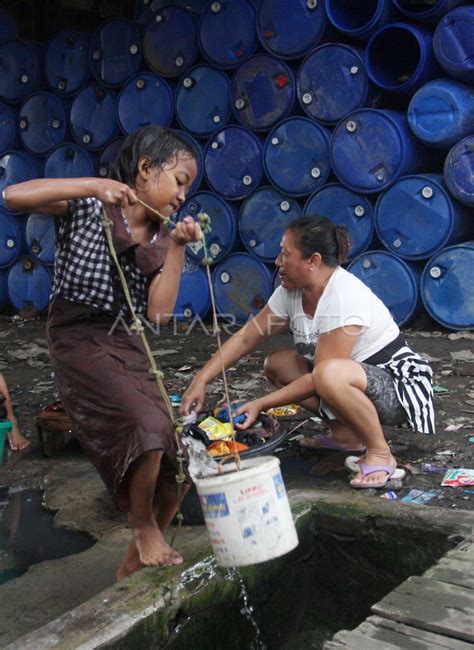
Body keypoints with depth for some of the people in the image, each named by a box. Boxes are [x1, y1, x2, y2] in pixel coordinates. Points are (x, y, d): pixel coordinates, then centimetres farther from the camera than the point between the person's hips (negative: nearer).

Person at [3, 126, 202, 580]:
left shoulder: (160, 239, 10)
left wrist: (177, 248, -6)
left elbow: (158, 312, -3)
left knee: (174, 465, 2)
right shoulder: (88, 206, -4)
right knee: (148, 425, -29)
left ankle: (135, 564, 23)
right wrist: (92, 185, -23)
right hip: (79, 339, -6)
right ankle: (143, 525, -1)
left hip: (129, 347, 6)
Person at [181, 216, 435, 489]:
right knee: (276, 364, 2)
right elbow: (245, 339, 1)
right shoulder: (290, 292, -2)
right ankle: (346, 433, 6)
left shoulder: (345, 297, -27)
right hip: (351, 383, 9)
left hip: (397, 382, -9)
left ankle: (380, 453, -15)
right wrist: (201, 380, -8)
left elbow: (323, 374, -27)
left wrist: (261, 403, -24)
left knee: (329, 374, -38)